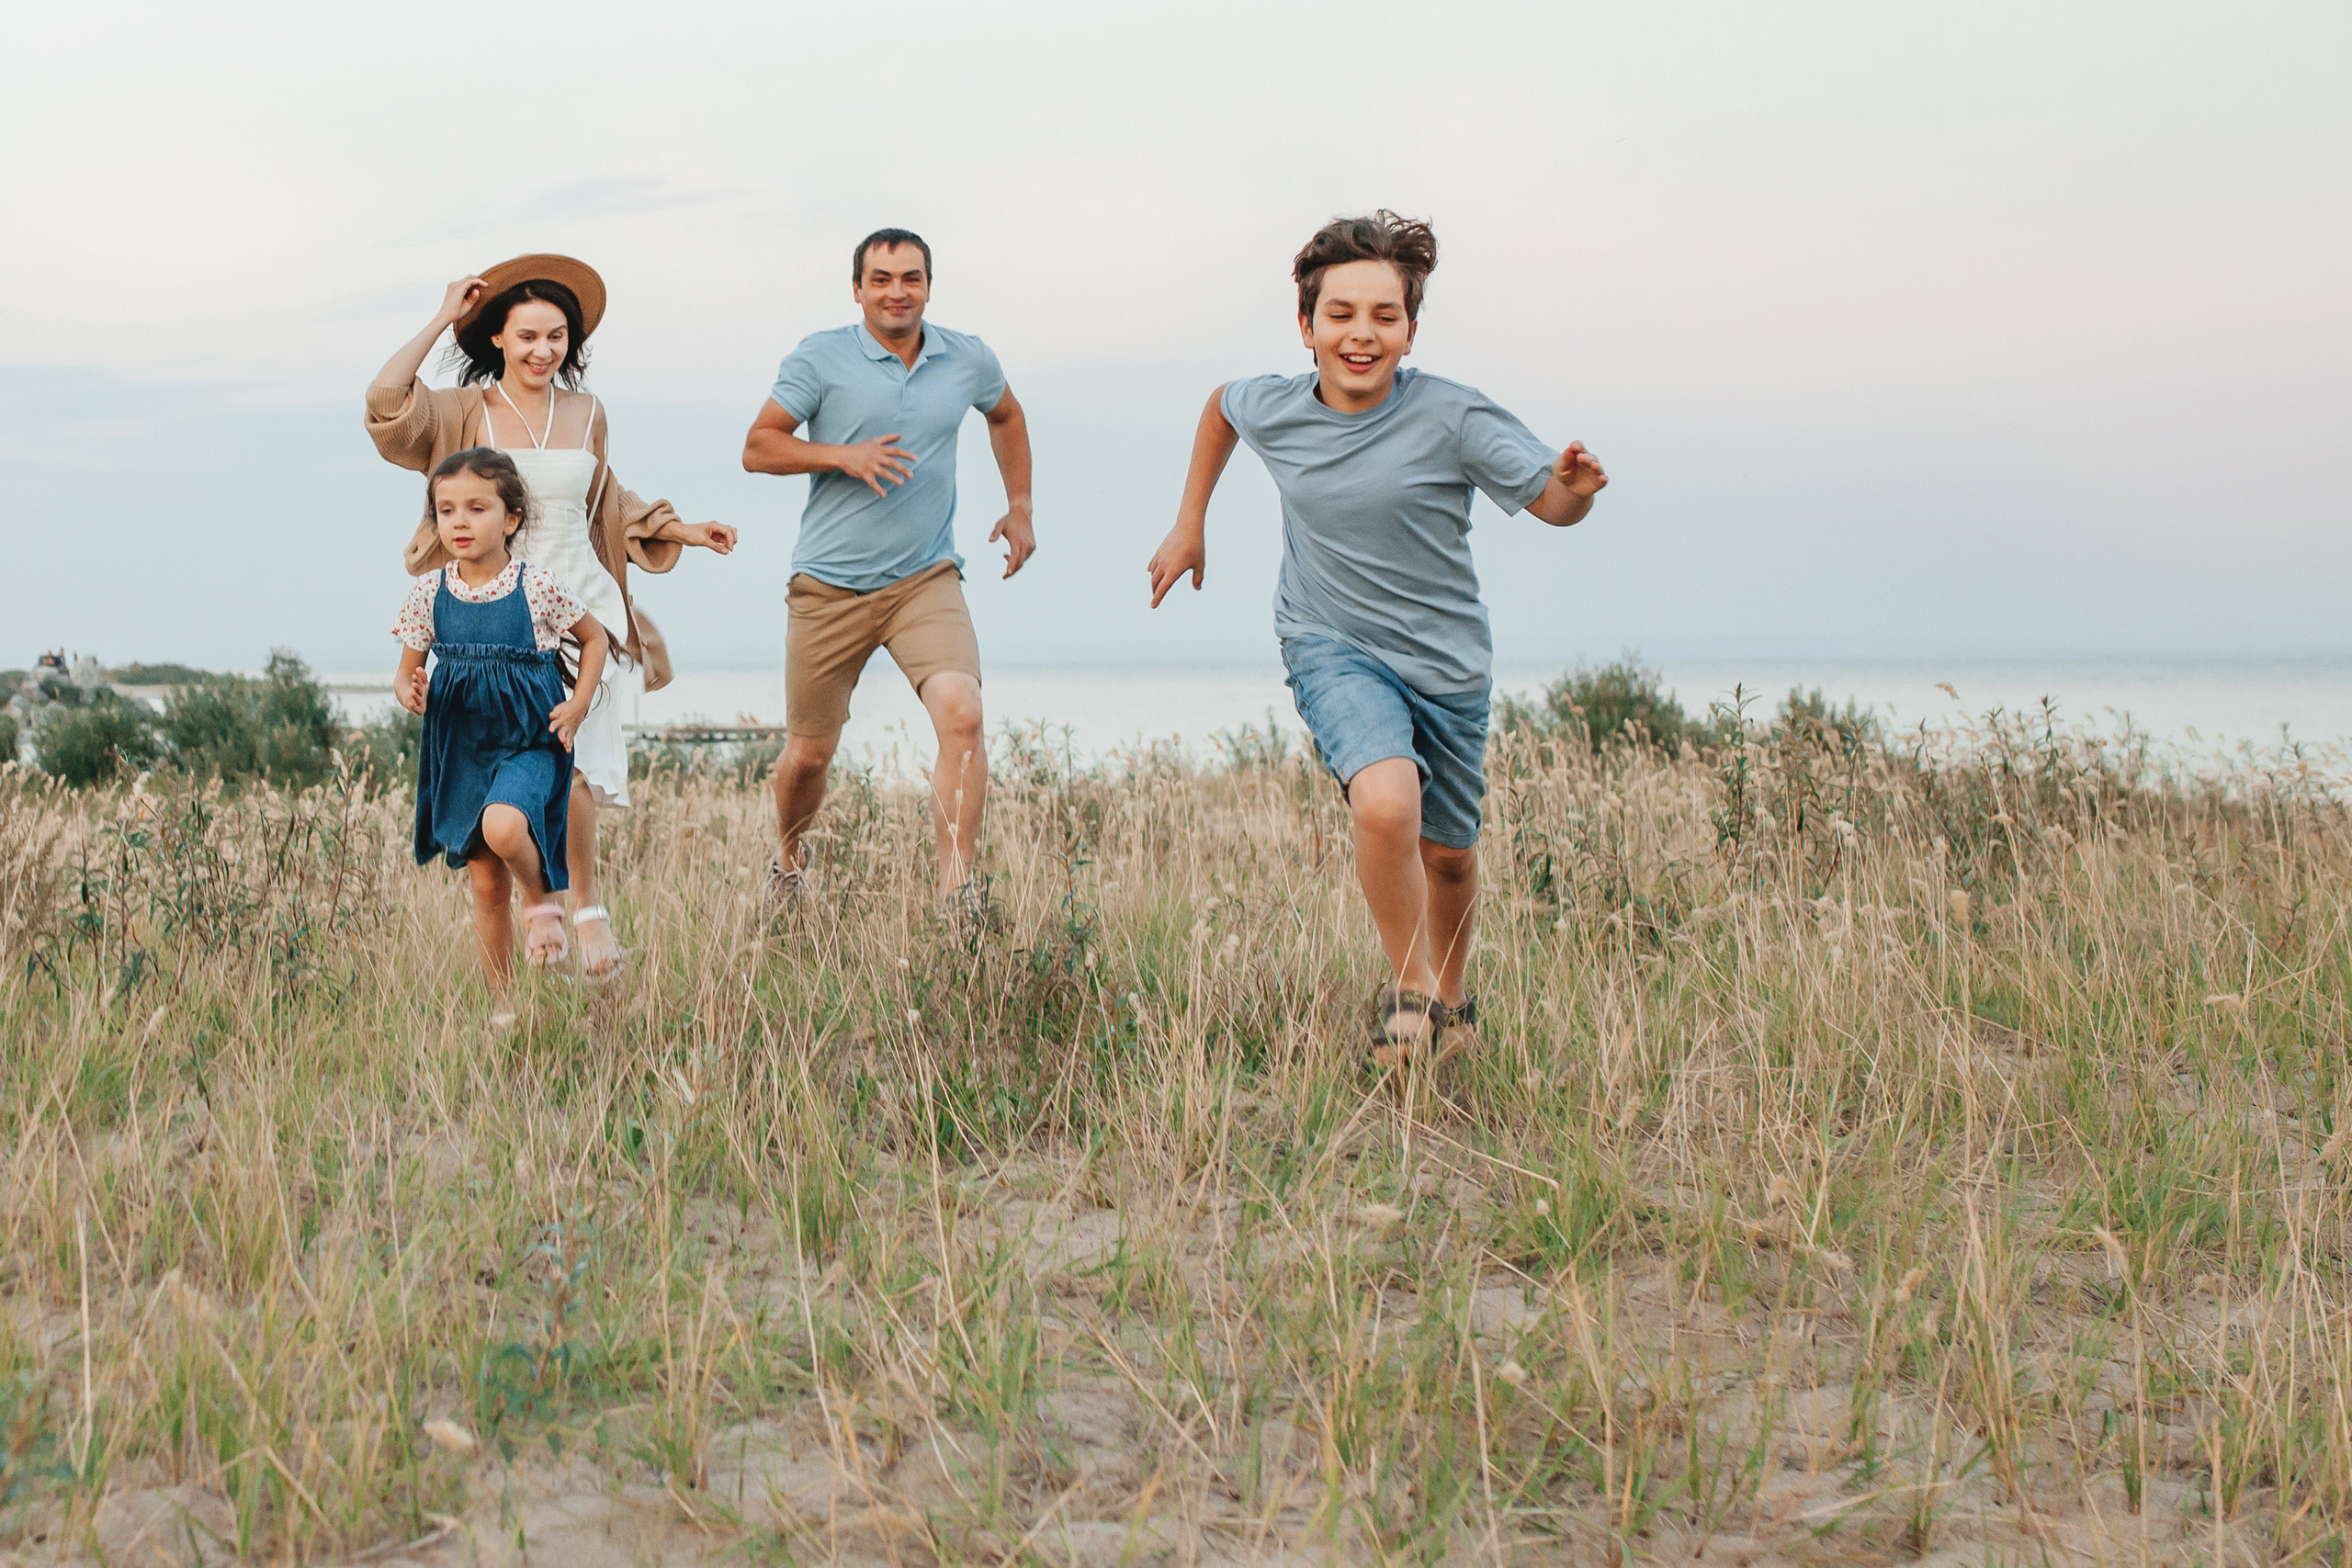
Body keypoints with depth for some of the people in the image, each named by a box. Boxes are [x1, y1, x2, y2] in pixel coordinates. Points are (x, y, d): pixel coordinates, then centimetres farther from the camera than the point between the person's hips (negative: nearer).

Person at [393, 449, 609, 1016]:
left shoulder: (538, 587, -9)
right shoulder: (429, 593, -2)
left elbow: (595, 637, 8)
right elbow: (407, 670, 8)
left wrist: (578, 705, -4)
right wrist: (408, 691, -15)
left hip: (529, 744, -3)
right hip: (461, 751, 3)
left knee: (503, 826, -33)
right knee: (488, 886, 6)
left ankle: (544, 897, 0)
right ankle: (502, 1007, 20)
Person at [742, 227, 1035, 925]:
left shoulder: (967, 360, 5)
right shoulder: (820, 358, -5)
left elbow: (1006, 414, 27)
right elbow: (758, 448, -4)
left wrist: (1020, 507, 20)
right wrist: (843, 456, -19)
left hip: (926, 579, 1)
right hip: (830, 585, -1)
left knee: (961, 714, -24)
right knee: (809, 752, 9)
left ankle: (957, 886, -19)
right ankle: (789, 855, 40)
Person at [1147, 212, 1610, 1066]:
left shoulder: (1452, 416, -18)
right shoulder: (1272, 409, -9)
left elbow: (1549, 500, -17)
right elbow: (1220, 403, 15)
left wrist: (1576, 487, -40)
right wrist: (1189, 524, 16)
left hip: (1444, 658, 0)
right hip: (1332, 648, 0)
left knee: (1447, 854, 14)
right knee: (1386, 803, -28)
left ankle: (1451, 997, 44)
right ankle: (1408, 986, -6)